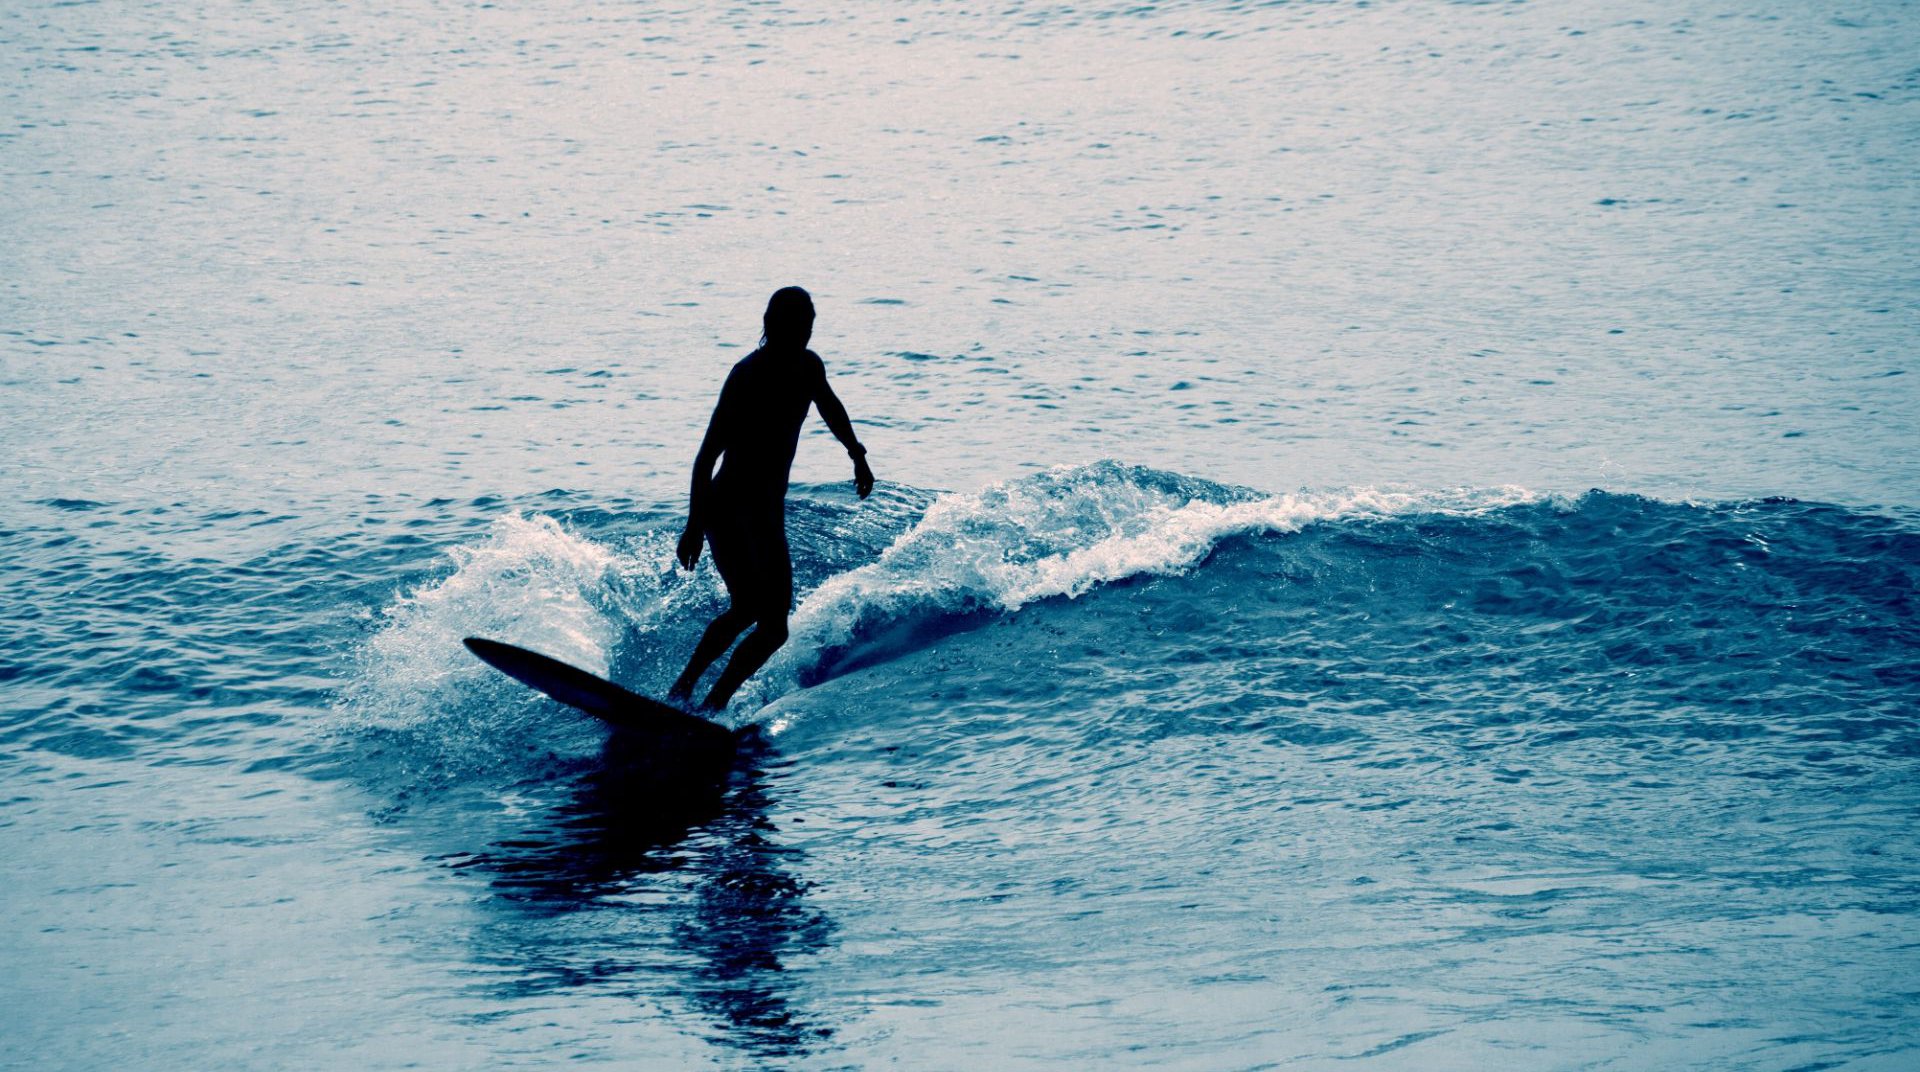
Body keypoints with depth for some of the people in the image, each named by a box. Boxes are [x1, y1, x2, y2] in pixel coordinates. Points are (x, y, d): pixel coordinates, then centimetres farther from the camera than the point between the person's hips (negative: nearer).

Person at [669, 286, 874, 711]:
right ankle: (681, 690, -20)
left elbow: (830, 407, 31)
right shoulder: (749, 374, -16)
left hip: (769, 513, 8)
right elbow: (707, 455, -21)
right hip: (728, 509, -8)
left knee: (775, 627, 2)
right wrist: (695, 525, -27)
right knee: (748, 604, -25)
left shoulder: (808, 367, 5)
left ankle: (714, 704, 6)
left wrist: (857, 457, 41)